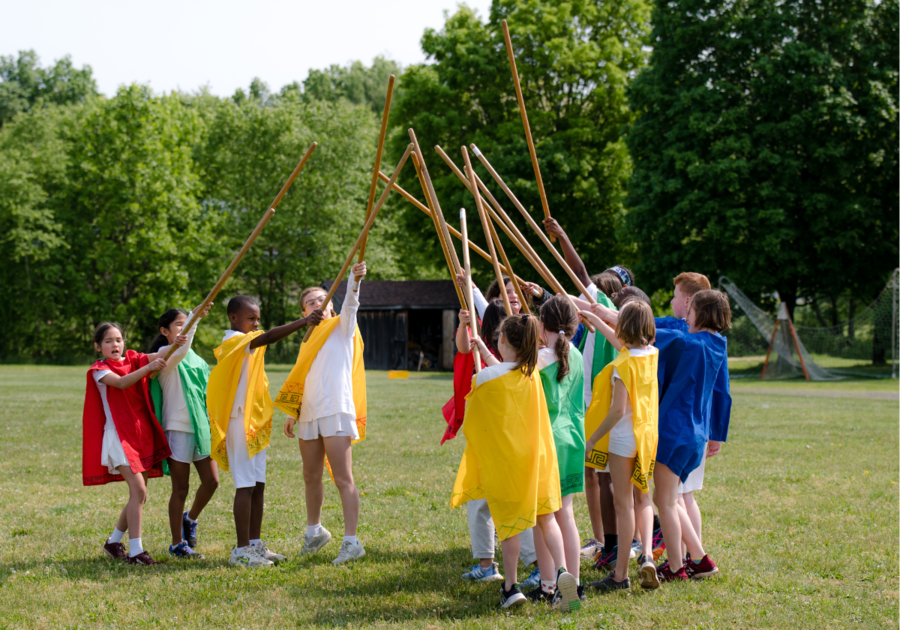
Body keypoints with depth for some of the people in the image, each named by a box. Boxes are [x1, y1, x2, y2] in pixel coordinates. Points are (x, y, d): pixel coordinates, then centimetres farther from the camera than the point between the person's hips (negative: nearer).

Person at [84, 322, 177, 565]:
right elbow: (121, 383, -21)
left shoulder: (134, 360, 12)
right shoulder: (99, 370, -1)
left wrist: (174, 346, -28)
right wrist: (149, 368, -33)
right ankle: (135, 551, -17)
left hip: (143, 433, 6)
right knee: (138, 489, -18)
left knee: (139, 494, 8)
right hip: (119, 434, -6)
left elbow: (156, 357, -7)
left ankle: (114, 542, 25)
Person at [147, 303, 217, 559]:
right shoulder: (165, 355, -7)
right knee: (181, 488, -1)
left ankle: (190, 520, 29)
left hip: (201, 427, 7)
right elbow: (180, 350, -31)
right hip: (177, 428, -7)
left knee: (211, 480, 2)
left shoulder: (196, 359, 16)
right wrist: (195, 318, -44)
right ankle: (178, 544, 9)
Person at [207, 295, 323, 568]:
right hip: (240, 422, -10)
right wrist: (304, 322, -35)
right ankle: (241, 550, -7)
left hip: (255, 423, 10)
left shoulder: (245, 344, 20)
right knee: (246, 485, -9)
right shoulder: (234, 342, -13)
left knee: (258, 484, 10)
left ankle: (255, 544, 16)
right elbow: (269, 337, -29)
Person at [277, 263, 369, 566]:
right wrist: (292, 413, 20)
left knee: (343, 478, -12)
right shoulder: (309, 338, 20)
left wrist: (354, 281, -37)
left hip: (336, 412, -7)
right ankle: (314, 531, 34)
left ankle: (351, 541, -13)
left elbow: (350, 305, -18)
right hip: (310, 415, 7)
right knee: (311, 477, 16)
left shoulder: (342, 327, 2)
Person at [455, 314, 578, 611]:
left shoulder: (484, 378, -13)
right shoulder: (532, 372, 1)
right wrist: (483, 349, 36)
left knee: (509, 522, 7)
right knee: (546, 516, 10)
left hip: (502, 460, -4)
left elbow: (471, 423, 1)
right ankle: (561, 571, -10)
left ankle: (510, 587, 12)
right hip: (536, 456, 4)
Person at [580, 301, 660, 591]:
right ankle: (647, 555, -1)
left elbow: (618, 409, -22)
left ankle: (621, 574, 5)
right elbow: (620, 341, 23)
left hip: (623, 437, -6)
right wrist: (592, 318, 33)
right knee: (643, 499, 18)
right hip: (648, 435, 6)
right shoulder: (651, 355, 3)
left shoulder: (623, 364, -19)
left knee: (624, 503, 0)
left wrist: (592, 439, -15)